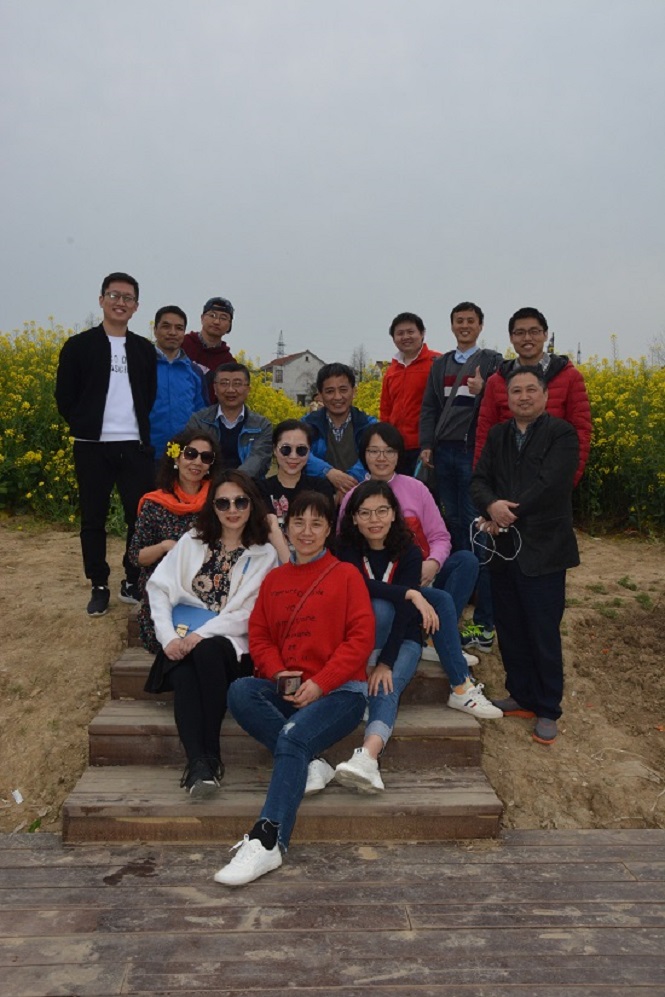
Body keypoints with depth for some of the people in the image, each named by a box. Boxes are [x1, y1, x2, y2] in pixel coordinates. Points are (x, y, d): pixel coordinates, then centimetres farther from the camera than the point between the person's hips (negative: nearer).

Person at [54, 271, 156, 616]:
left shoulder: (145, 349, 12)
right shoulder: (79, 345, 4)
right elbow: (64, 397, 5)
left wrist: (143, 430, 6)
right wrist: (83, 426, 1)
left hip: (135, 445, 2)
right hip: (92, 445, -2)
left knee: (141, 515, 1)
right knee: (93, 518, 4)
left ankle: (133, 582, 17)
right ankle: (99, 586, 17)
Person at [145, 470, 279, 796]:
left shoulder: (264, 555, 6)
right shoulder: (192, 541, 15)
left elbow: (247, 615, -3)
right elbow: (159, 588, 7)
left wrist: (201, 635, -15)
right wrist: (169, 637, -8)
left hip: (228, 642, -2)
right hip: (183, 643, 2)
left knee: (206, 651, -35)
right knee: (184, 675, -31)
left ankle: (210, 756, -28)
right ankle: (197, 763, -35)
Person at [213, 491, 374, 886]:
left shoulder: (346, 575, 1)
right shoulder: (275, 579, 15)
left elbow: (361, 638, -6)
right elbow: (259, 635, 13)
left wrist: (320, 683, -15)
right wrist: (277, 672, -8)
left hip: (339, 691, -5)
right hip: (287, 690, 5)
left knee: (292, 735, -31)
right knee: (240, 693, -23)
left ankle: (268, 842, -28)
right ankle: (311, 763, -20)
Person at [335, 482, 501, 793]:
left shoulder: (409, 554, -8)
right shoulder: (348, 550, -6)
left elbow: (405, 613, -17)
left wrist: (386, 663, -26)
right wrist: (411, 594, -30)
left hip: (403, 638, 0)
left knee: (388, 686, -33)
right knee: (381, 607, -34)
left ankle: (368, 755, -54)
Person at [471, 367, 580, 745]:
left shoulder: (561, 434, -6)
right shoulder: (498, 435, 12)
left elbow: (549, 486, -18)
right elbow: (479, 480, 4)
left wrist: (508, 514, -15)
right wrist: (492, 506, -17)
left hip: (543, 551, -5)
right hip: (505, 549, 6)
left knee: (544, 635, 4)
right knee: (510, 630, 14)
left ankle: (547, 711, 19)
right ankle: (522, 697, 31)